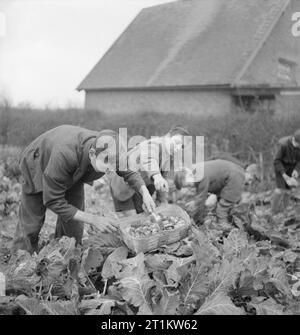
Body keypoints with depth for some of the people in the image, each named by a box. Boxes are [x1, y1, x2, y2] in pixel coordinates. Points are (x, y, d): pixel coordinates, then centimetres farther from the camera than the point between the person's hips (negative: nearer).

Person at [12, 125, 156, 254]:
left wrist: (144, 192, -28)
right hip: (38, 166, -4)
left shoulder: (109, 151, -31)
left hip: (73, 175, 5)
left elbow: (129, 172, -8)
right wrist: (93, 220, -40)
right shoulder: (65, 155, -48)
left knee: (73, 228, 0)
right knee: (30, 224, 0)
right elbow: (53, 202, -37)